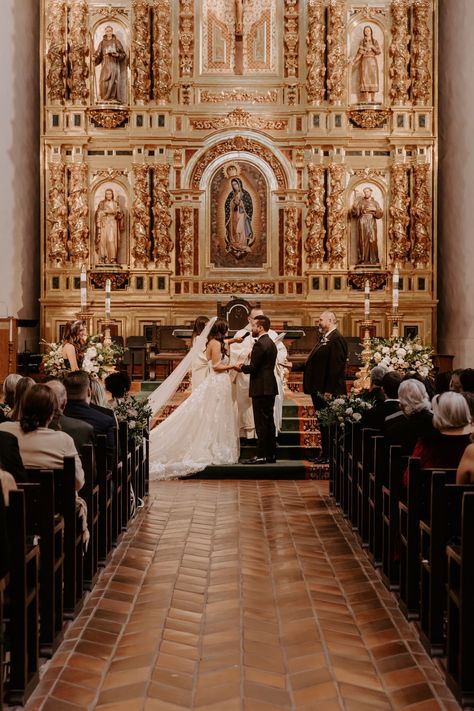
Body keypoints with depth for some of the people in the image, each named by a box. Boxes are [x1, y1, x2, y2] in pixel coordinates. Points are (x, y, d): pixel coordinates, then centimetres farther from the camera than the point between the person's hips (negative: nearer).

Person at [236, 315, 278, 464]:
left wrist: (241, 367, 0)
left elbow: (253, 368, -17)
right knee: (269, 422, 13)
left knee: (261, 423, -6)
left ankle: (261, 455, -4)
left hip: (261, 388, -10)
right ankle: (271, 454, 18)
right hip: (270, 387, 10)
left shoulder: (259, 344, -15)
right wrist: (247, 366, 13)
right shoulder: (271, 343, 16)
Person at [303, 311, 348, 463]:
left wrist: (328, 391, -24)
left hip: (328, 391, -10)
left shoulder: (336, 339, -15)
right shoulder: (325, 339, 18)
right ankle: (325, 453, 22)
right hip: (319, 390, 10)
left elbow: (336, 367, -21)